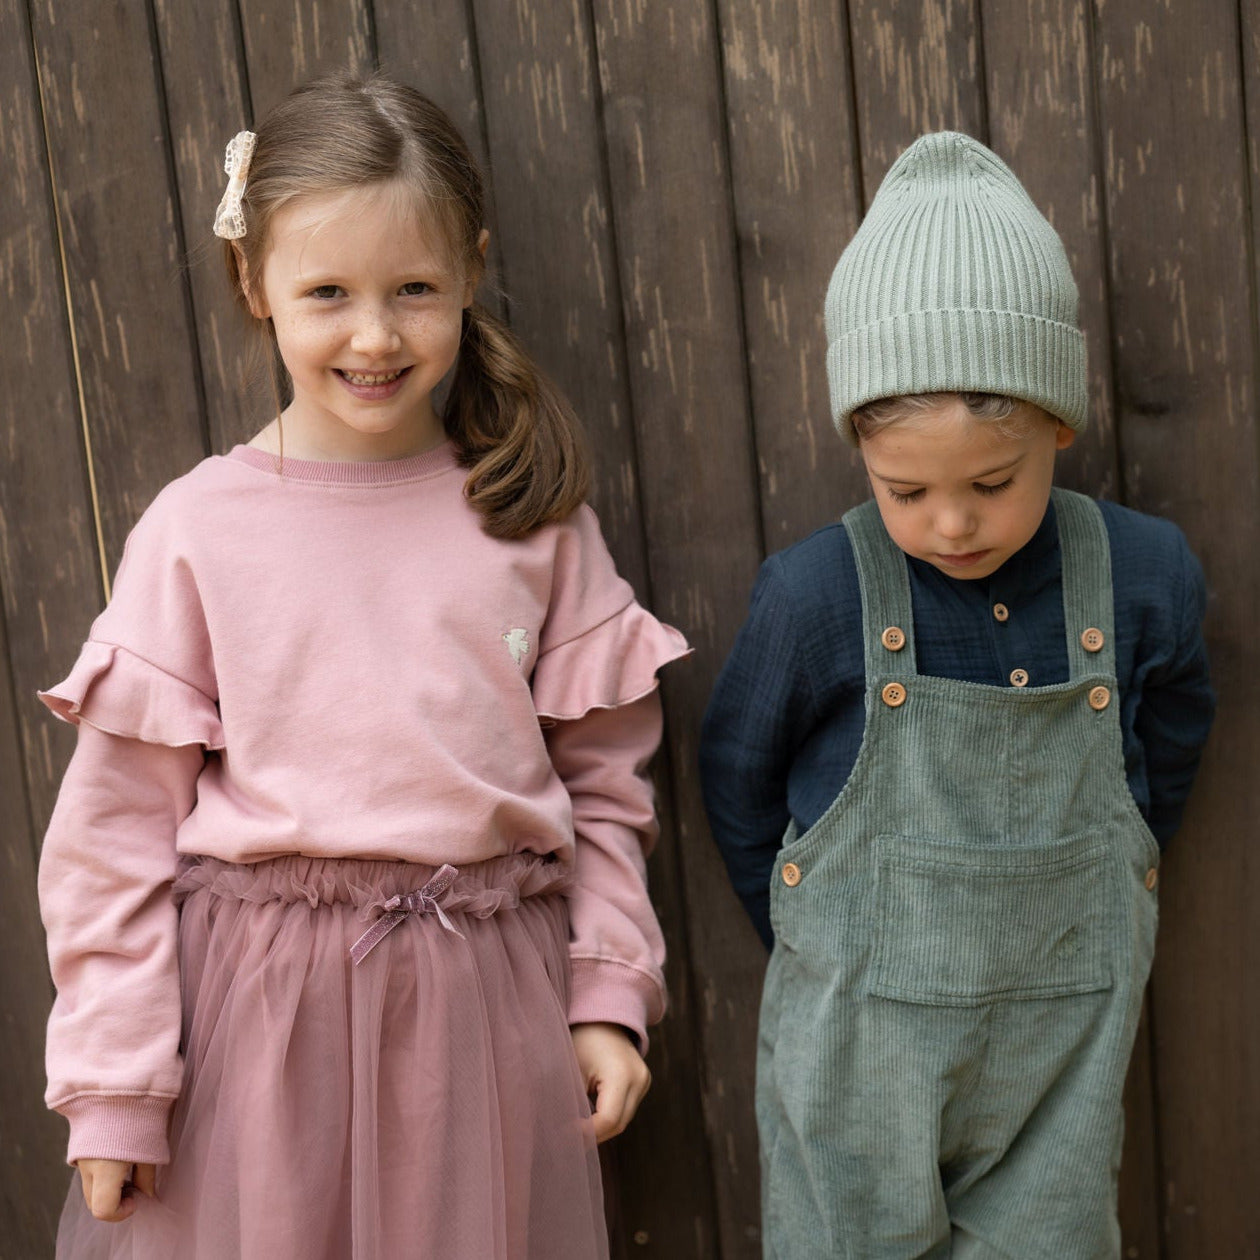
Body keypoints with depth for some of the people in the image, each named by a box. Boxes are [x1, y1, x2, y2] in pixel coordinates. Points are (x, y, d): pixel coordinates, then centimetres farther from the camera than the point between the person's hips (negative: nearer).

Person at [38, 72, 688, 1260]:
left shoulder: (533, 520, 0)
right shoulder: (197, 529, -5)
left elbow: (602, 778, 7)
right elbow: (120, 819, -3)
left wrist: (610, 995, 4)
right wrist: (112, 1086, -2)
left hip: (482, 1004, 2)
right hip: (256, 1010, -1)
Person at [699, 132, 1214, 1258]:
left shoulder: (1145, 578, -10)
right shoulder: (815, 596, -15)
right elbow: (740, 776, 1)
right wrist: (821, 943, 8)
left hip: (1067, 1036, 2)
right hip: (858, 1032, -1)